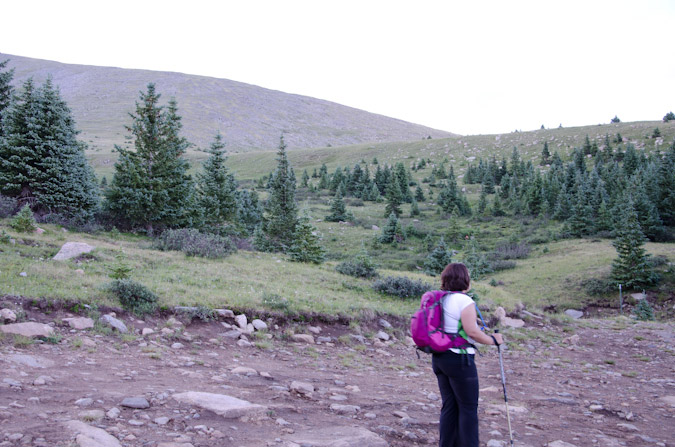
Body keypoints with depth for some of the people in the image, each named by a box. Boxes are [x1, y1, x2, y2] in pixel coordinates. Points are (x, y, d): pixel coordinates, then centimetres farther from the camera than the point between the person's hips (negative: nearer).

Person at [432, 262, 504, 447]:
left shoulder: (440, 299, 9)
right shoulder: (464, 300, -15)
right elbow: (472, 331, -18)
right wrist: (493, 340, -7)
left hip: (439, 357, 8)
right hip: (459, 359, -8)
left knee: (449, 406, 15)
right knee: (468, 408, 2)